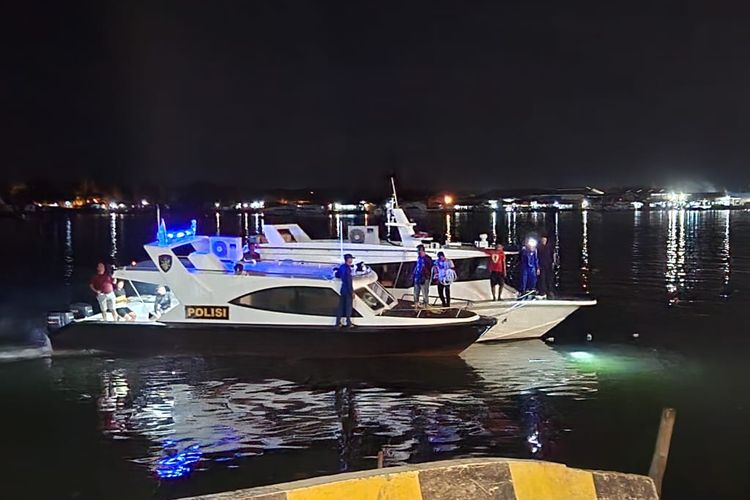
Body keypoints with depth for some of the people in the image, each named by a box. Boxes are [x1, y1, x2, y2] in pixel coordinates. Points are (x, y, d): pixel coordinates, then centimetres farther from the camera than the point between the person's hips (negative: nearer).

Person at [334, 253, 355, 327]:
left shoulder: (341, 267, 5)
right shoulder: (347, 268, -20)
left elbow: (337, 275, 19)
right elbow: (349, 281, -21)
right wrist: (352, 292, -17)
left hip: (342, 290, 7)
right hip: (348, 291, -7)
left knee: (341, 306, 13)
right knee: (348, 306, 2)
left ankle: (338, 322, 16)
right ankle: (348, 322, 7)